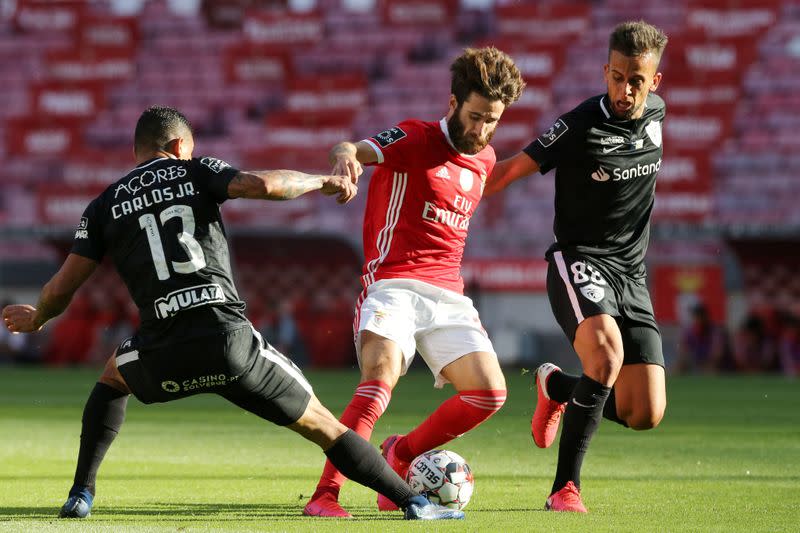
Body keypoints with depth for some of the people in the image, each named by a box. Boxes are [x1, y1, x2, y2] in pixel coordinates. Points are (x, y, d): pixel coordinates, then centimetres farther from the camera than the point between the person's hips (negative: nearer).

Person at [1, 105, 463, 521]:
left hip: (164, 353, 2)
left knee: (113, 379, 36)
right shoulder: (195, 172, 11)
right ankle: (412, 501, 1)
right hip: (230, 338, -1)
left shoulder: (105, 206, 15)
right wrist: (322, 181, 9)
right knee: (321, 424, 10)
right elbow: (263, 184, -8)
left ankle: (81, 494, 25)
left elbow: (61, 290, 13)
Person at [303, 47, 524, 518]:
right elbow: (358, 150, -23)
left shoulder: (485, 159, 16)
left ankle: (402, 455, 15)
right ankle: (325, 494, -30)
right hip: (394, 283, -6)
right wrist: (346, 157, -47)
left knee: (490, 393, -7)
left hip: (449, 296, 6)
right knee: (381, 377, -29)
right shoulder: (416, 140, -4)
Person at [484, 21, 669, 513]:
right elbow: (513, 169, -6)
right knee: (607, 353, -36)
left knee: (646, 415, -5)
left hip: (631, 276, 6)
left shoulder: (656, 113, 4)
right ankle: (566, 488, -25)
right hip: (579, 262, -6)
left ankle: (557, 386, 26)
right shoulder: (580, 126, -14)